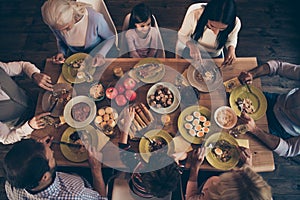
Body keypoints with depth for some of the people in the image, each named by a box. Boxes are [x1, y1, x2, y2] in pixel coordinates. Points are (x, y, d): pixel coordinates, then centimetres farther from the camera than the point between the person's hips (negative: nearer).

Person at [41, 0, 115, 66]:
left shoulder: (95, 18, -33)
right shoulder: (55, 24, -21)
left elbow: (111, 37, -15)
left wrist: (101, 54, -31)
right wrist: (61, 52, -17)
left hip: (95, 58, -2)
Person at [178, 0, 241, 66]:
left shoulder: (236, 23, -28)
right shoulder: (194, 16, -34)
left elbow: (231, 40, -5)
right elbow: (182, 35, -15)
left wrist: (231, 49, -27)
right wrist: (191, 45, -35)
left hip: (215, 57, 1)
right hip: (193, 55, -1)